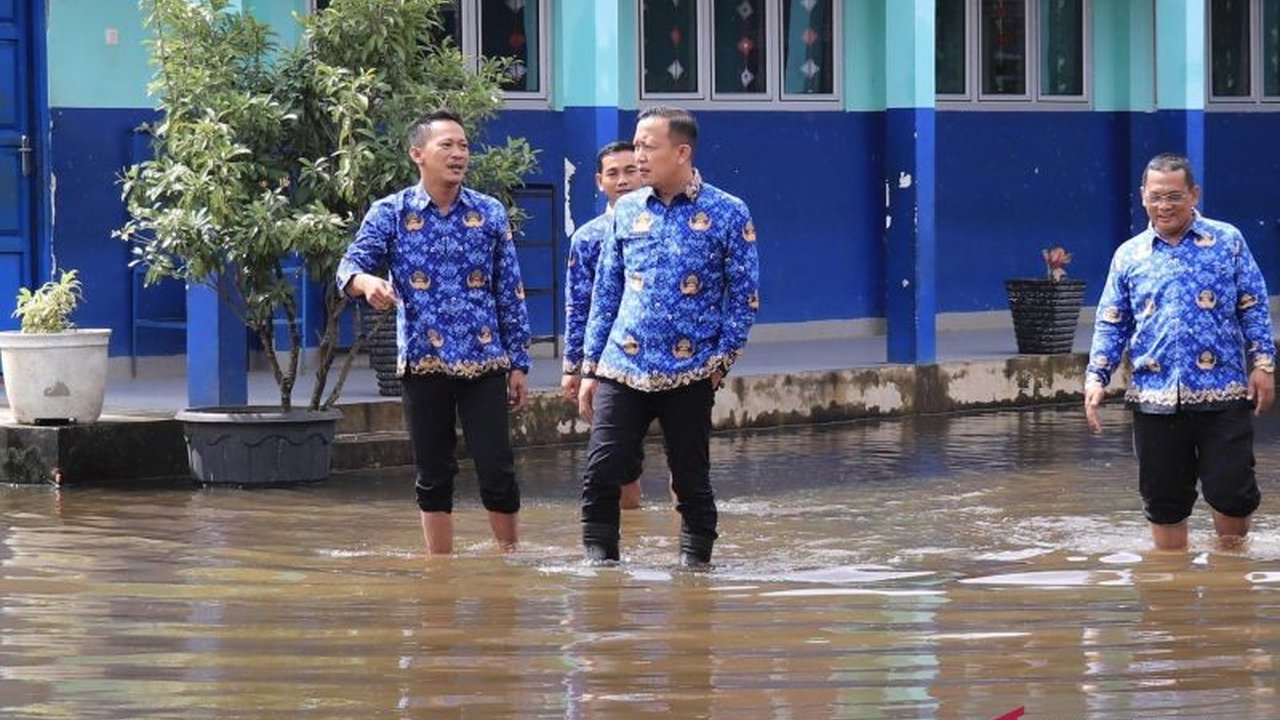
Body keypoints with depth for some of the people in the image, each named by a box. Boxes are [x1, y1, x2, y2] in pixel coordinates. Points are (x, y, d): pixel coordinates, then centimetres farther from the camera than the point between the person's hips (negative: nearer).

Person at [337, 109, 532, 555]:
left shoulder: (490, 214, 5)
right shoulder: (391, 213, 1)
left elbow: (510, 294, 7)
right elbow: (350, 266, -9)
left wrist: (518, 363, 4)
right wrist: (367, 282, -33)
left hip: (485, 363, 0)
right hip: (423, 363, 0)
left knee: (497, 469, -4)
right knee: (434, 476, 7)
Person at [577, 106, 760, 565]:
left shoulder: (727, 214, -1)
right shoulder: (626, 211, 10)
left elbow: (744, 294, 1)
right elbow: (606, 294, 14)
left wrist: (721, 358, -7)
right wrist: (590, 367, 10)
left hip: (689, 375, -3)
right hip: (621, 370, 3)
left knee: (692, 483, 4)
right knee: (600, 476, -6)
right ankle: (599, 562, 4)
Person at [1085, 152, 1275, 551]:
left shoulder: (1227, 242, 5)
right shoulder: (1129, 255, 10)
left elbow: (1253, 308, 5)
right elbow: (1111, 323, 12)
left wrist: (1262, 364, -5)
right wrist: (1096, 377, 0)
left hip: (1222, 396, -2)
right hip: (1155, 398, 2)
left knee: (1231, 491, -3)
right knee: (1164, 501, 6)